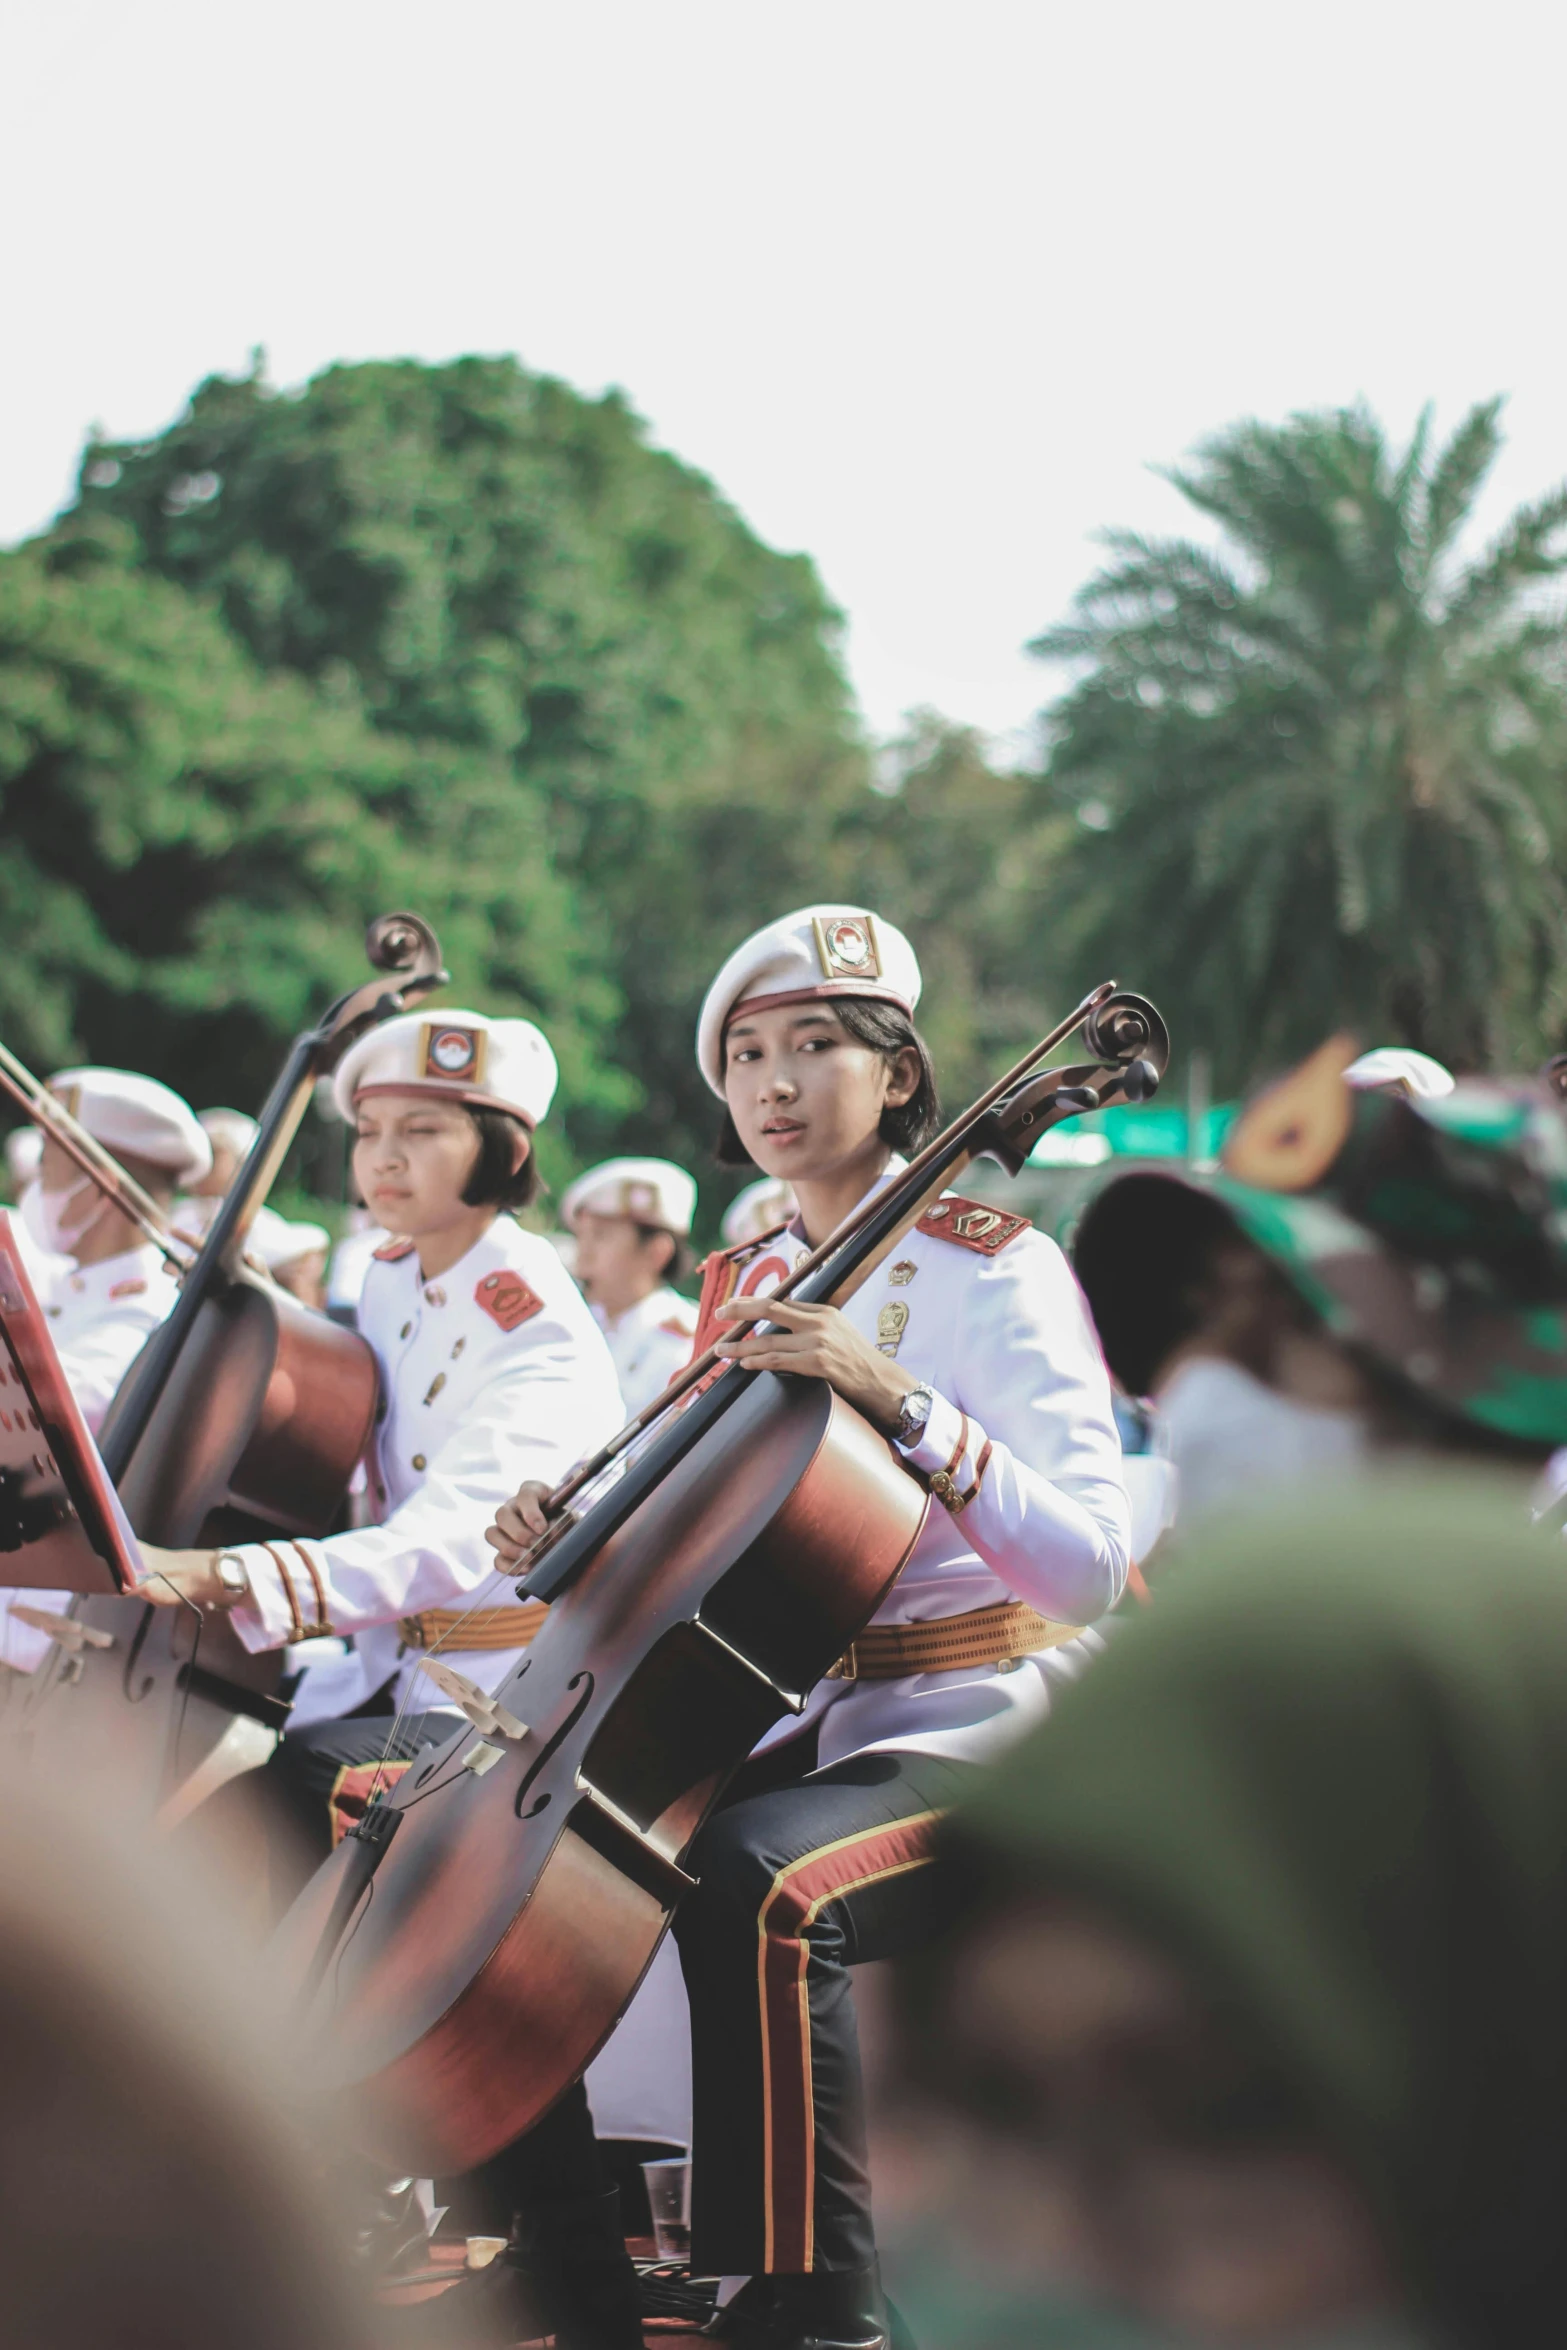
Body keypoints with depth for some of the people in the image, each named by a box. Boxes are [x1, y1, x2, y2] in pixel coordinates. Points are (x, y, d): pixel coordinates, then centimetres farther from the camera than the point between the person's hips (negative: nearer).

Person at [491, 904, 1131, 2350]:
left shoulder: (986, 1268, -9)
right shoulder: (747, 1285, 13)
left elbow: (1089, 1568, -22)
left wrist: (900, 1401, -31)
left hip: (974, 1718, -7)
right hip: (801, 1712, 7)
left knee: (751, 1878, -35)